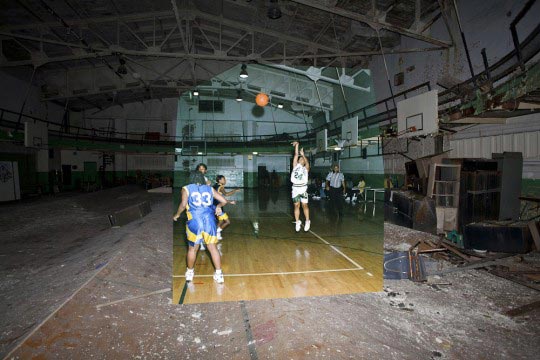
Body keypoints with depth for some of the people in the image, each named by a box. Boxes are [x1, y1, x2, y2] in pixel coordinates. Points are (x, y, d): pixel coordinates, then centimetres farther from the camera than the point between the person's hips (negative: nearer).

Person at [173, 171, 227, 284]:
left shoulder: (186, 189, 6)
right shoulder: (210, 188, 13)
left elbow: (183, 204, -8)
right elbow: (224, 201, 10)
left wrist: (177, 215, 8)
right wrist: (218, 206, 29)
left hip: (195, 221, -1)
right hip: (209, 221, 2)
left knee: (193, 248, 15)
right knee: (213, 248, 8)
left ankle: (190, 272, 33)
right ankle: (219, 274, 10)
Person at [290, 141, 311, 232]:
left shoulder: (306, 168, 8)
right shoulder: (295, 166, 11)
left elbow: (307, 163, -12)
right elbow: (296, 155, 5)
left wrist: (303, 154, -21)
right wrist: (297, 145, 0)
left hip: (303, 188, -2)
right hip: (295, 188, 2)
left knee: (304, 205, 2)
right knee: (296, 206, 6)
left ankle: (307, 222, 12)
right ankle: (297, 222, 15)